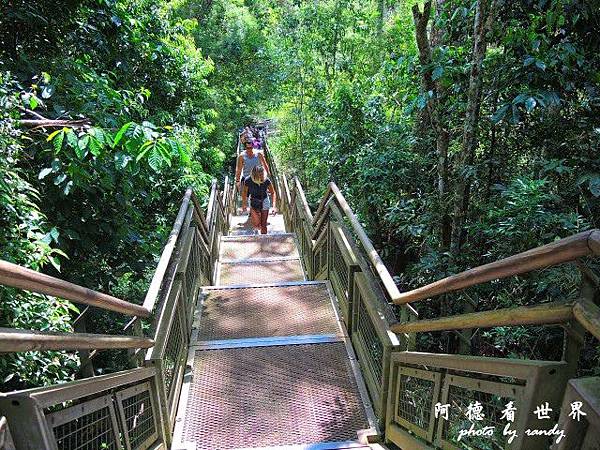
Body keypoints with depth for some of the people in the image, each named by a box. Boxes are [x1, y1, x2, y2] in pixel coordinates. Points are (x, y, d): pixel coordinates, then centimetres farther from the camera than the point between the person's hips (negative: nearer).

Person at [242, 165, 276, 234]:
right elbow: (244, 192, -3)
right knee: (256, 224, -9)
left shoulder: (266, 181, -21)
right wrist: (244, 204, 6)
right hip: (254, 202, 0)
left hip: (264, 201, 1)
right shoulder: (248, 181, -22)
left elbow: (273, 192, -9)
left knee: (263, 224, 3)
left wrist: (274, 206, -18)